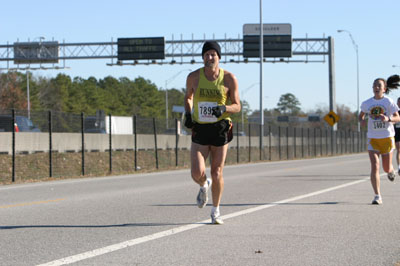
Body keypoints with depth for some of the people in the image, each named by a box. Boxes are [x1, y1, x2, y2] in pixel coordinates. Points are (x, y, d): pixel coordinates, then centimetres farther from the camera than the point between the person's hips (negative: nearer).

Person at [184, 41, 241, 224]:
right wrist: (188, 114, 1)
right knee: (197, 174, -11)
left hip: (220, 129, -1)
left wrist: (223, 108, -22)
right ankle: (204, 186, 27)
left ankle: (216, 210, 21)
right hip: (200, 129, 1)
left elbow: (237, 106, 0)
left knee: (217, 173, 1)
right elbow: (188, 97, 20)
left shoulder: (229, 78, -4)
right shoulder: (194, 77, 0)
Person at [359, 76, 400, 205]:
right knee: (374, 167, -14)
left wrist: (388, 119, -26)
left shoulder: (389, 102, -6)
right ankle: (377, 196, -11)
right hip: (373, 139, 1)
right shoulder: (366, 103, 1)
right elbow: (361, 115, 18)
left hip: (387, 138, -1)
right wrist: (362, 120, -6)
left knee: (386, 168, 7)